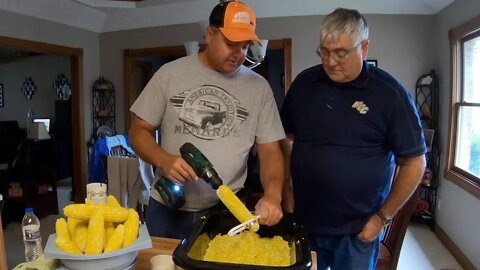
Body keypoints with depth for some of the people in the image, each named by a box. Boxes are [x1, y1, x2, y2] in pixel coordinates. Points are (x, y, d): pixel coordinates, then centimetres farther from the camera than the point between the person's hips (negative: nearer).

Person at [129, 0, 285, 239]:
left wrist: (272, 194, -21)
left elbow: (270, 150, -2)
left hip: (227, 212, 0)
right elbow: (139, 131, 1)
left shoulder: (258, 87, -2)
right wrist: (163, 160, -20)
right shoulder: (170, 73, -2)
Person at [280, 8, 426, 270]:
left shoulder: (389, 92, -11)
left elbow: (414, 162, -7)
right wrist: (287, 191, 2)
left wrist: (382, 217, -7)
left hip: (357, 231, -3)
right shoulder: (303, 82, -1)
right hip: (302, 220, 3)